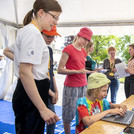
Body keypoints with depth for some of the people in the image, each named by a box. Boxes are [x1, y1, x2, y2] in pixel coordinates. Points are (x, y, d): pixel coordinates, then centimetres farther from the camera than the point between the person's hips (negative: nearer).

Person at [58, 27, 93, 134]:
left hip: (83, 86, 7)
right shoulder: (68, 49, -8)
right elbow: (60, 70, -12)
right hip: (71, 86, -7)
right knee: (69, 114, 3)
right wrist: (77, 71, -20)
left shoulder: (83, 52, 14)